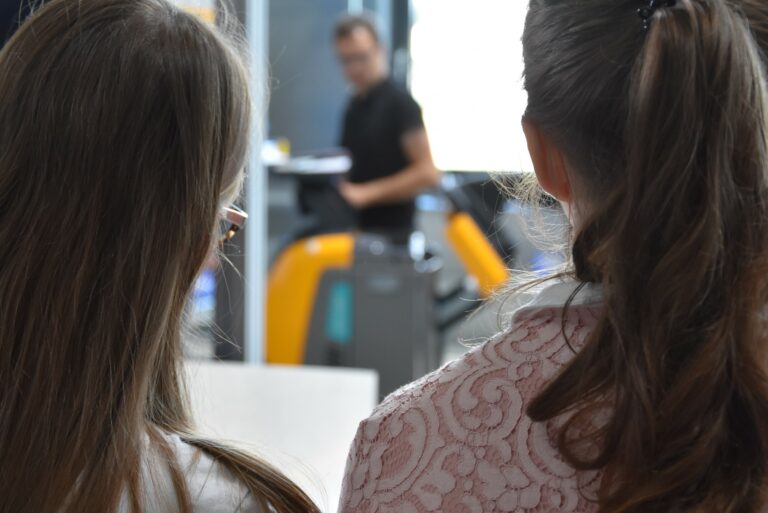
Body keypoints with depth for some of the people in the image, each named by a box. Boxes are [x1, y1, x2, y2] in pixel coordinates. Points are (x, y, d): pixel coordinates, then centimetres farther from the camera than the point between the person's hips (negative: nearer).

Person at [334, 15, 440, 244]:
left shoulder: (400, 103, -9)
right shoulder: (354, 107, 15)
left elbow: (427, 173, -15)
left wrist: (367, 193, -20)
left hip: (388, 231, -8)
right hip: (355, 229, 8)